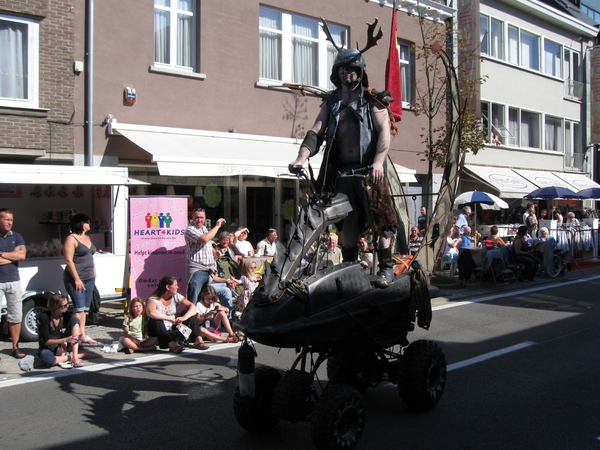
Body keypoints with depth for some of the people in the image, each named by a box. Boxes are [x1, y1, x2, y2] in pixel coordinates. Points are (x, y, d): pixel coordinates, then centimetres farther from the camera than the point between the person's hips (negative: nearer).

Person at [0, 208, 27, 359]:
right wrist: (14, 255, -8)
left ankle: (15, 347, 17)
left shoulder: (17, 237, 8)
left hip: (13, 281, 4)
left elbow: (22, 255, -6)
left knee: (16, 316, 7)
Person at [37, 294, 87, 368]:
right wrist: (65, 340, -33)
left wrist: (78, 334, -20)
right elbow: (46, 341, -20)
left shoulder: (64, 315, -4)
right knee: (44, 356, -42)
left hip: (62, 346, 5)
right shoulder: (44, 317, -19)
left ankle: (74, 356, -27)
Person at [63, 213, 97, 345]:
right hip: (76, 279, -8)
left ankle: (83, 335, 11)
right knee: (79, 309, -11)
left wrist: (94, 275, 16)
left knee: (85, 309, 8)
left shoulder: (87, 238, 16)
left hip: (89, 278, 8)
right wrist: (77, 279, -18)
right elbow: (68, 260, -15)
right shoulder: (71, 239, -9)